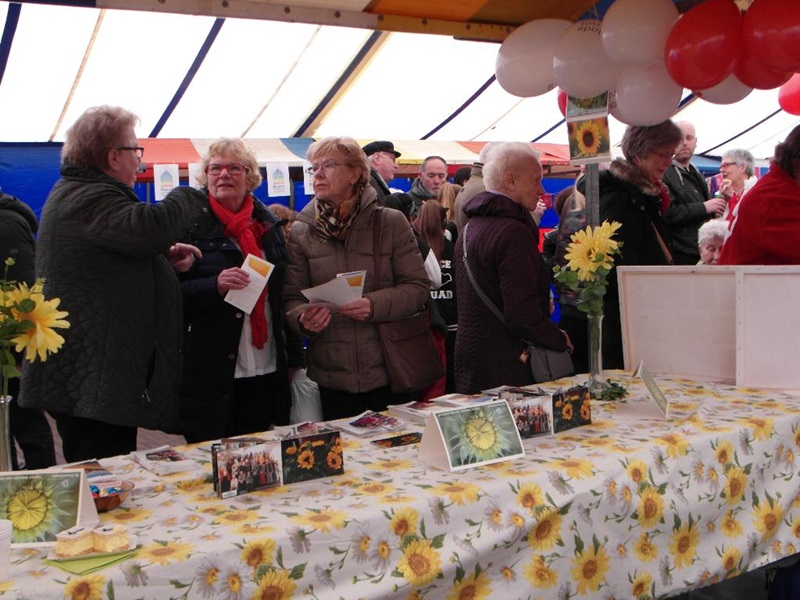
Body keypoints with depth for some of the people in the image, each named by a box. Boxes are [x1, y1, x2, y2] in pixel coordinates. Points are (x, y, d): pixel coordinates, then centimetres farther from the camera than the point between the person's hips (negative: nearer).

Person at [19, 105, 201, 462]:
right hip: (94, 380, -11)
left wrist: (165, 256, 10)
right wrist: (193, 200, -13)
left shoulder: (76, 193, 20)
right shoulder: (88, 199, -16)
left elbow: (119, 250, 30)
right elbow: (147, 227, -33)